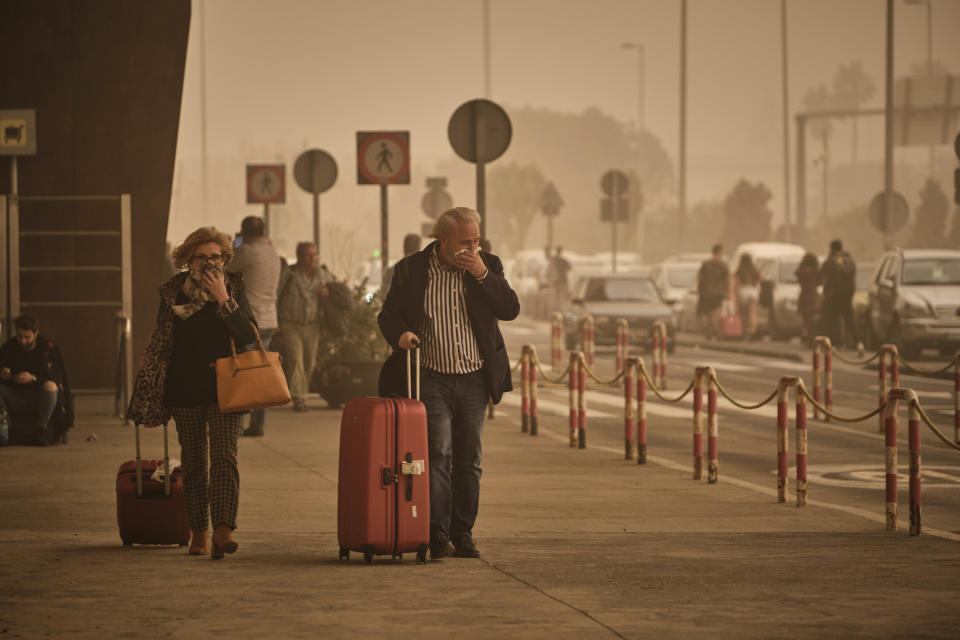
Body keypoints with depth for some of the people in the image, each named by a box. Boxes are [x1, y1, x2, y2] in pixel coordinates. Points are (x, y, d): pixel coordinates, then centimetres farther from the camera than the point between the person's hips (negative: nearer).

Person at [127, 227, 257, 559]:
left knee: (224, 457, -15)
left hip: (224, 387, -2)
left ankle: (223, 530, -25)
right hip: (185, 389, 2)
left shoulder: (234, 288, 0)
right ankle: (198, 532, 17)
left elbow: (248, 336, -10)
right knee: (194, 462, 8)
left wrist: (223, 299, -18)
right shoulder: (173, 291, 4)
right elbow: (161, 341, 11)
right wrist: (148, 391, 9)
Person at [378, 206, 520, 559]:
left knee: (469, 461, 7)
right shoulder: (411, 270, 0)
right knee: (438, 454, -13)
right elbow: (388, 314, 5)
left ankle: (462, 533, 14)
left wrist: (482, 275, -15)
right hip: (432, 380, -3)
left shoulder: (488, 267, 4)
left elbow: (511, 309, -5)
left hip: (475, 381, 3)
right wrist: (400, 333, -16)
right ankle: (437, 533, -13)